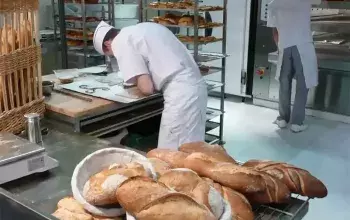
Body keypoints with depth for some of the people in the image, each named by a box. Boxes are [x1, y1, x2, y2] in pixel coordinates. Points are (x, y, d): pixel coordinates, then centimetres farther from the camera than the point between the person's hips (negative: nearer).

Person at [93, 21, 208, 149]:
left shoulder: (120, 43, -4)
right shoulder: (145, 28, 22)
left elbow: (147, 88, -10)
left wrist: (138, 82, 11)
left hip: (180, 94, -9)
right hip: (197, 85, 9)